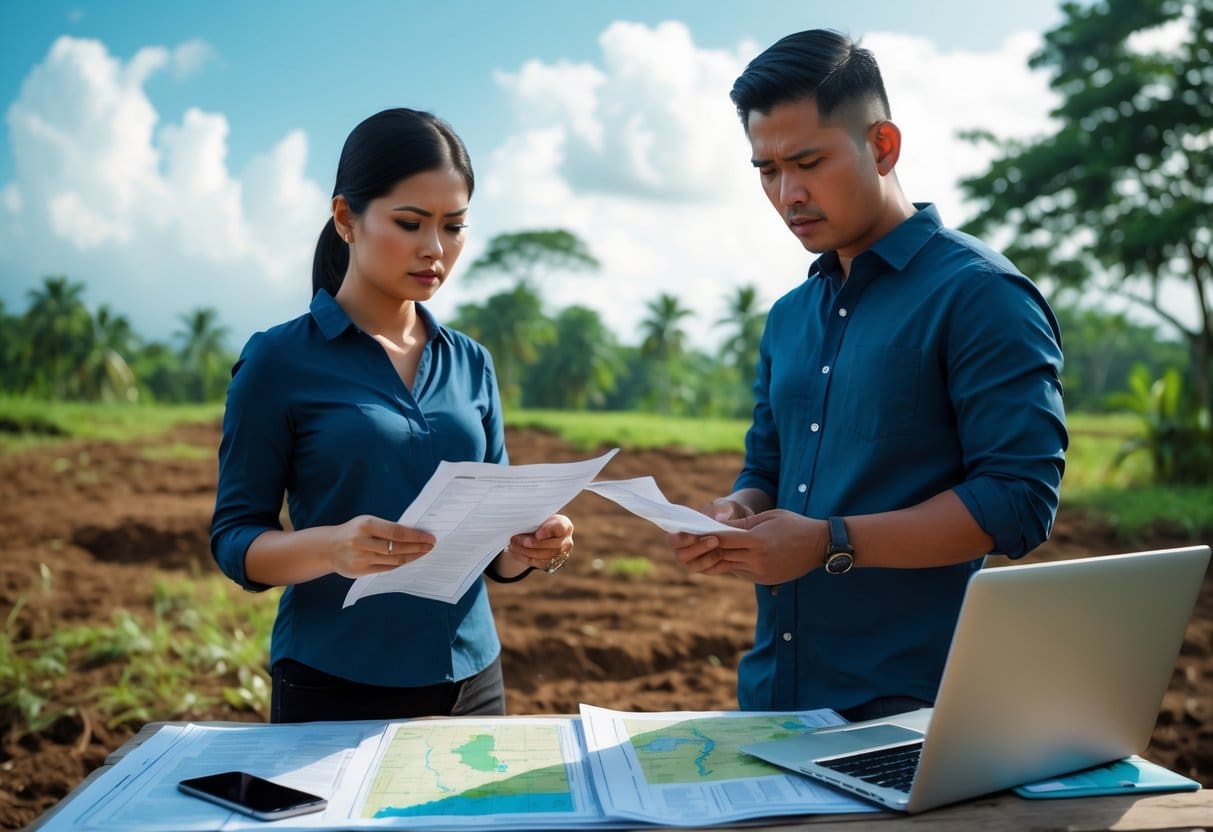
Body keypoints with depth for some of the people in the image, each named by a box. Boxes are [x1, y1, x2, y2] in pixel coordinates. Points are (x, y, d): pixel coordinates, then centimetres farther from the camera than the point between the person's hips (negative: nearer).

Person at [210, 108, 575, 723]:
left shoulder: (471, 364, 5)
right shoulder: (277, 361, -8)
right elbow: (234, 540, -7)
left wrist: (528, 546, -13)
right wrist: (329, 547, -27)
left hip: (472, 679, 4)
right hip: (335, 692, -4)